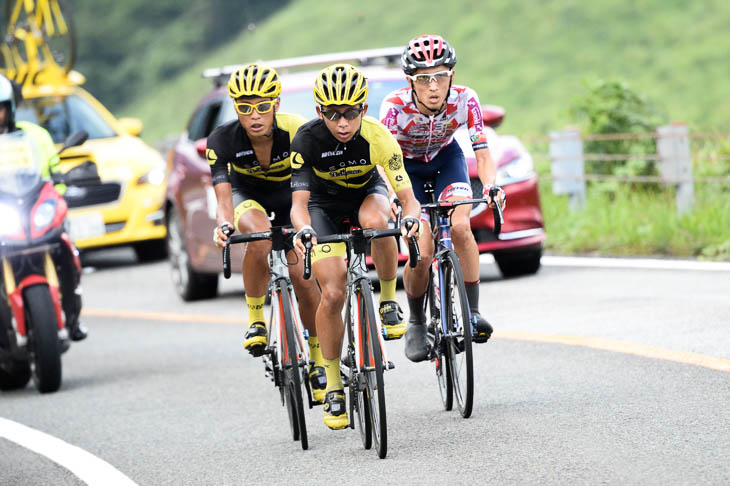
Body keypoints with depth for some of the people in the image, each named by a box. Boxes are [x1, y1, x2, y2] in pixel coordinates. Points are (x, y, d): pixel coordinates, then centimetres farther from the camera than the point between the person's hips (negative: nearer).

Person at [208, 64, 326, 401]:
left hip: (289, 195, 0)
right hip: (249, 196, 0)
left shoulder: (295, 131, -32)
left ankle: (318, 360, 5)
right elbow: (223, 196, -35)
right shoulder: (223, 140, -29)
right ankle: (256, 320, -17)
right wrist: (224, 225, -57)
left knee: (302, 276, -15)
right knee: (259, 238, -35)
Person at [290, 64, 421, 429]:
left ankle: (389, 300, -13)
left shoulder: (377, 137, -30)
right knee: (333, 293, -15)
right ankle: (333, 387, 0)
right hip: (324, 204, 0)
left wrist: (411, 215, -54)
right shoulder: (308, 139, -29)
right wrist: (303, 229, -55)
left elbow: (407, 196, -31)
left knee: (376, 221, -38)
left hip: (367, 192, 0)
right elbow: (299, 202, -32)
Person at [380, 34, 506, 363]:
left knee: (459, 227, -27)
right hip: (407, 166, -1)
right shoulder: (395, 107, -32)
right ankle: (416, 323, 9)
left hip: (445, 158, 1)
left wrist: (490, 187, -47)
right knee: (421, 254, -16)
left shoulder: (464, 100, -27)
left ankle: (473, 311, -18)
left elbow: (482, 152, -28)